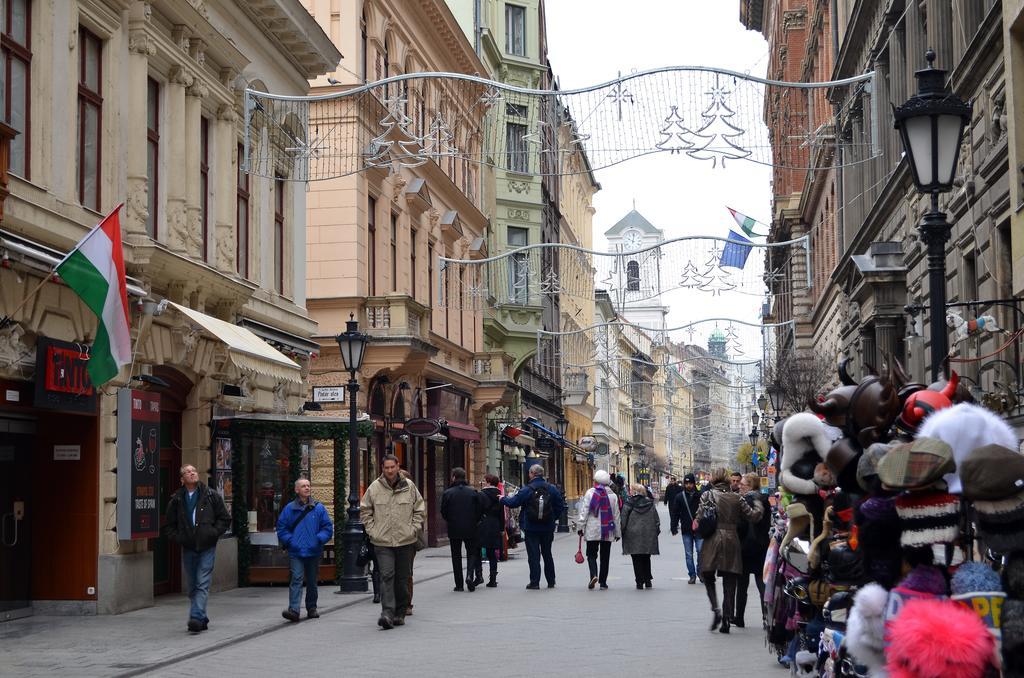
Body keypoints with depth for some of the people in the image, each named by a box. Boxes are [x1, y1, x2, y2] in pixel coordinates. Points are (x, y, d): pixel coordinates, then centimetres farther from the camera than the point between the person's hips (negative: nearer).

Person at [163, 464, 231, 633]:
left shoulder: (211, 496, 2)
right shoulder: (176, 500, 5)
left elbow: (225, 519, 6)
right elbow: (168, 526, 12)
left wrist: (213, 533, -6)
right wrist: (178, 538, -4)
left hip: (207, 548, -3)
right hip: (188, 548, 3)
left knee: (202, 585, -12)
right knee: (193, 587, 8)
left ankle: (196, 618, -20)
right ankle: (202, 620, 19)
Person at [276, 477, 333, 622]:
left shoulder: (318, 508, 3)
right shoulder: (289, 508, 2)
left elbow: (328, 527, 5)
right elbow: (281, 528, 6)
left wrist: (319, 539, -8)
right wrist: (289, 541, -6)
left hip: (313, 552, 2)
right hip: (296, 552, -2)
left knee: (312, 581, 12)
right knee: (297, 579, -14)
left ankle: (312, 609, 26)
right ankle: (293, 610, -20)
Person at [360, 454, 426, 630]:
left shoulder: (409, 486, 2)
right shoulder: (374, 488, 0)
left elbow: (420, 509, 10)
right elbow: (364, 510, 9)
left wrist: (414, 528, 0)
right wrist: (372, 530, 0)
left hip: (405, 541, 2)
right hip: (382, 542, -1)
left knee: (403, 579, 9)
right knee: (386, 576, -13)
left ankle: (400, 613, 20)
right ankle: (387, 613, -18)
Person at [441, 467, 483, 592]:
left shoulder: (447, 493, -7)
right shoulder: (473, 492, -4)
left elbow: (443, 513, -3)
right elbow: (480, 510, -2)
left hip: (454, 530, 0)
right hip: (471, 529, 1)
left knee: (456, 556, 9)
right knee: (472, 553, 13)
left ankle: (459, 584, 8)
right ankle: (470, 575, -11)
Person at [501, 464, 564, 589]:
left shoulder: (526, 489, -12)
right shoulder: (552, 489, -1)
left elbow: (513, 503, -9)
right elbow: (561, 506, 1)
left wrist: (503, 499, 10)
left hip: (531, 528, -4)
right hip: (547, 528, 4)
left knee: (533, 555, 1)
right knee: (547, 554, 16)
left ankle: (535, 582, -1)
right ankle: (551, 581, 21)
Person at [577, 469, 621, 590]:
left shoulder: (590, 493, -6)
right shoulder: (612, 495, 1)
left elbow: (584, 511, -7)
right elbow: (616, 515, 5)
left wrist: (580, 527, 1)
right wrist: (617, 532, 13)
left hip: (592, 531, -2)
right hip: (608, 532, 2)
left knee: (591, 554, 6)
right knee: (605, 556, 10)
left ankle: (594, 575, -18)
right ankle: (603, 581, 11)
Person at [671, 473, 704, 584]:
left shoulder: (700, 495, -1)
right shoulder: (679, 497, 2)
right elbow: (675, 514, 6)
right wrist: (674, 528, 1)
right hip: (686, 530, 1)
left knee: (700, 551, -3)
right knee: (688, 554, 6)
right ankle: (692, 575, 14)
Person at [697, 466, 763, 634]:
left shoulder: (708, 495, -2)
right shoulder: (736, 498, 5)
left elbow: (699, 518, -9)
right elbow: (753, 516, 5)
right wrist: (757, 504, 23)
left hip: (712, 540, -2)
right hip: (732, 540, 2)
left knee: (708, 576, 12)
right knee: (730, 582, 7)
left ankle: (716, 609, -10)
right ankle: (726, 620, 5)